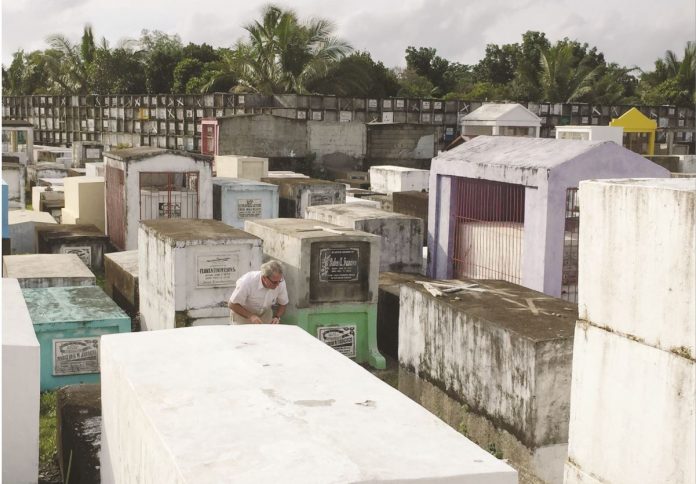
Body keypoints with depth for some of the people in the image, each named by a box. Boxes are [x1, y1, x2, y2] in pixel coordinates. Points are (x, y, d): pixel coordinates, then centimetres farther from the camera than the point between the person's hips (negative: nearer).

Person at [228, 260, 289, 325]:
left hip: (265, 315, 3)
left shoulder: (281, 283, -23)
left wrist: (277, 317, -24)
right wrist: (250, 316, -36)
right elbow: (232, 304, -26)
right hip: (242, 314, -3)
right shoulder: (248, 281, -34)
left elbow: (283, 304, -5)